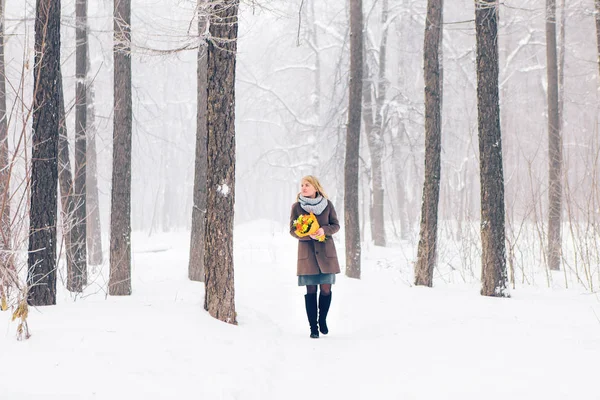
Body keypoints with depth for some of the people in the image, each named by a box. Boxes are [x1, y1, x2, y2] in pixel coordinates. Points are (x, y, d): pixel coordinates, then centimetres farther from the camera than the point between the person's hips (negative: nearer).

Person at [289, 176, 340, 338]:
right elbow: (293, 230, 2)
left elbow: (336, 225, 8)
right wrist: (308, 235, -16)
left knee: (326, 288, 0)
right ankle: (313, 328, 5)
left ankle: (322, 320, 23)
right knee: (311, 290, -2)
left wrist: (324, 230, -13)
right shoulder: (296, 207, 2)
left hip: (326, 251, 1)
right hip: (307, 252, -1)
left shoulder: (327, 204, 4)